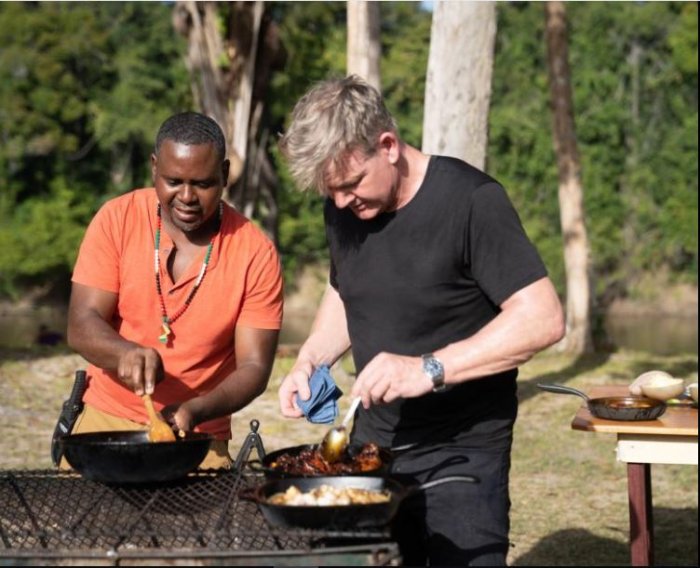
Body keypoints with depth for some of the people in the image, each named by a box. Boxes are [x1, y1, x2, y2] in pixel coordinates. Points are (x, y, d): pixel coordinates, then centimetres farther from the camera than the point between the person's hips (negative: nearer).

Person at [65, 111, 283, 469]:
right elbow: (81, 326, -8)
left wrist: (195, 411, -26)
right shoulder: (117, 219, -5)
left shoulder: (255, 252, -8)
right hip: (104, 421, 1)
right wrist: (126, 353, -30)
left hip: (197, 439, -1)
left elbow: (254, 367, -7)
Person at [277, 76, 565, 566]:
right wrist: (310, 361, 2)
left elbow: (543, 318, -23)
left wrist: (429, 369, -30)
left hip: (461, 453, -6)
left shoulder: (470, 200, -17)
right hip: (374, 443, 6)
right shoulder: (344, 209, 3)